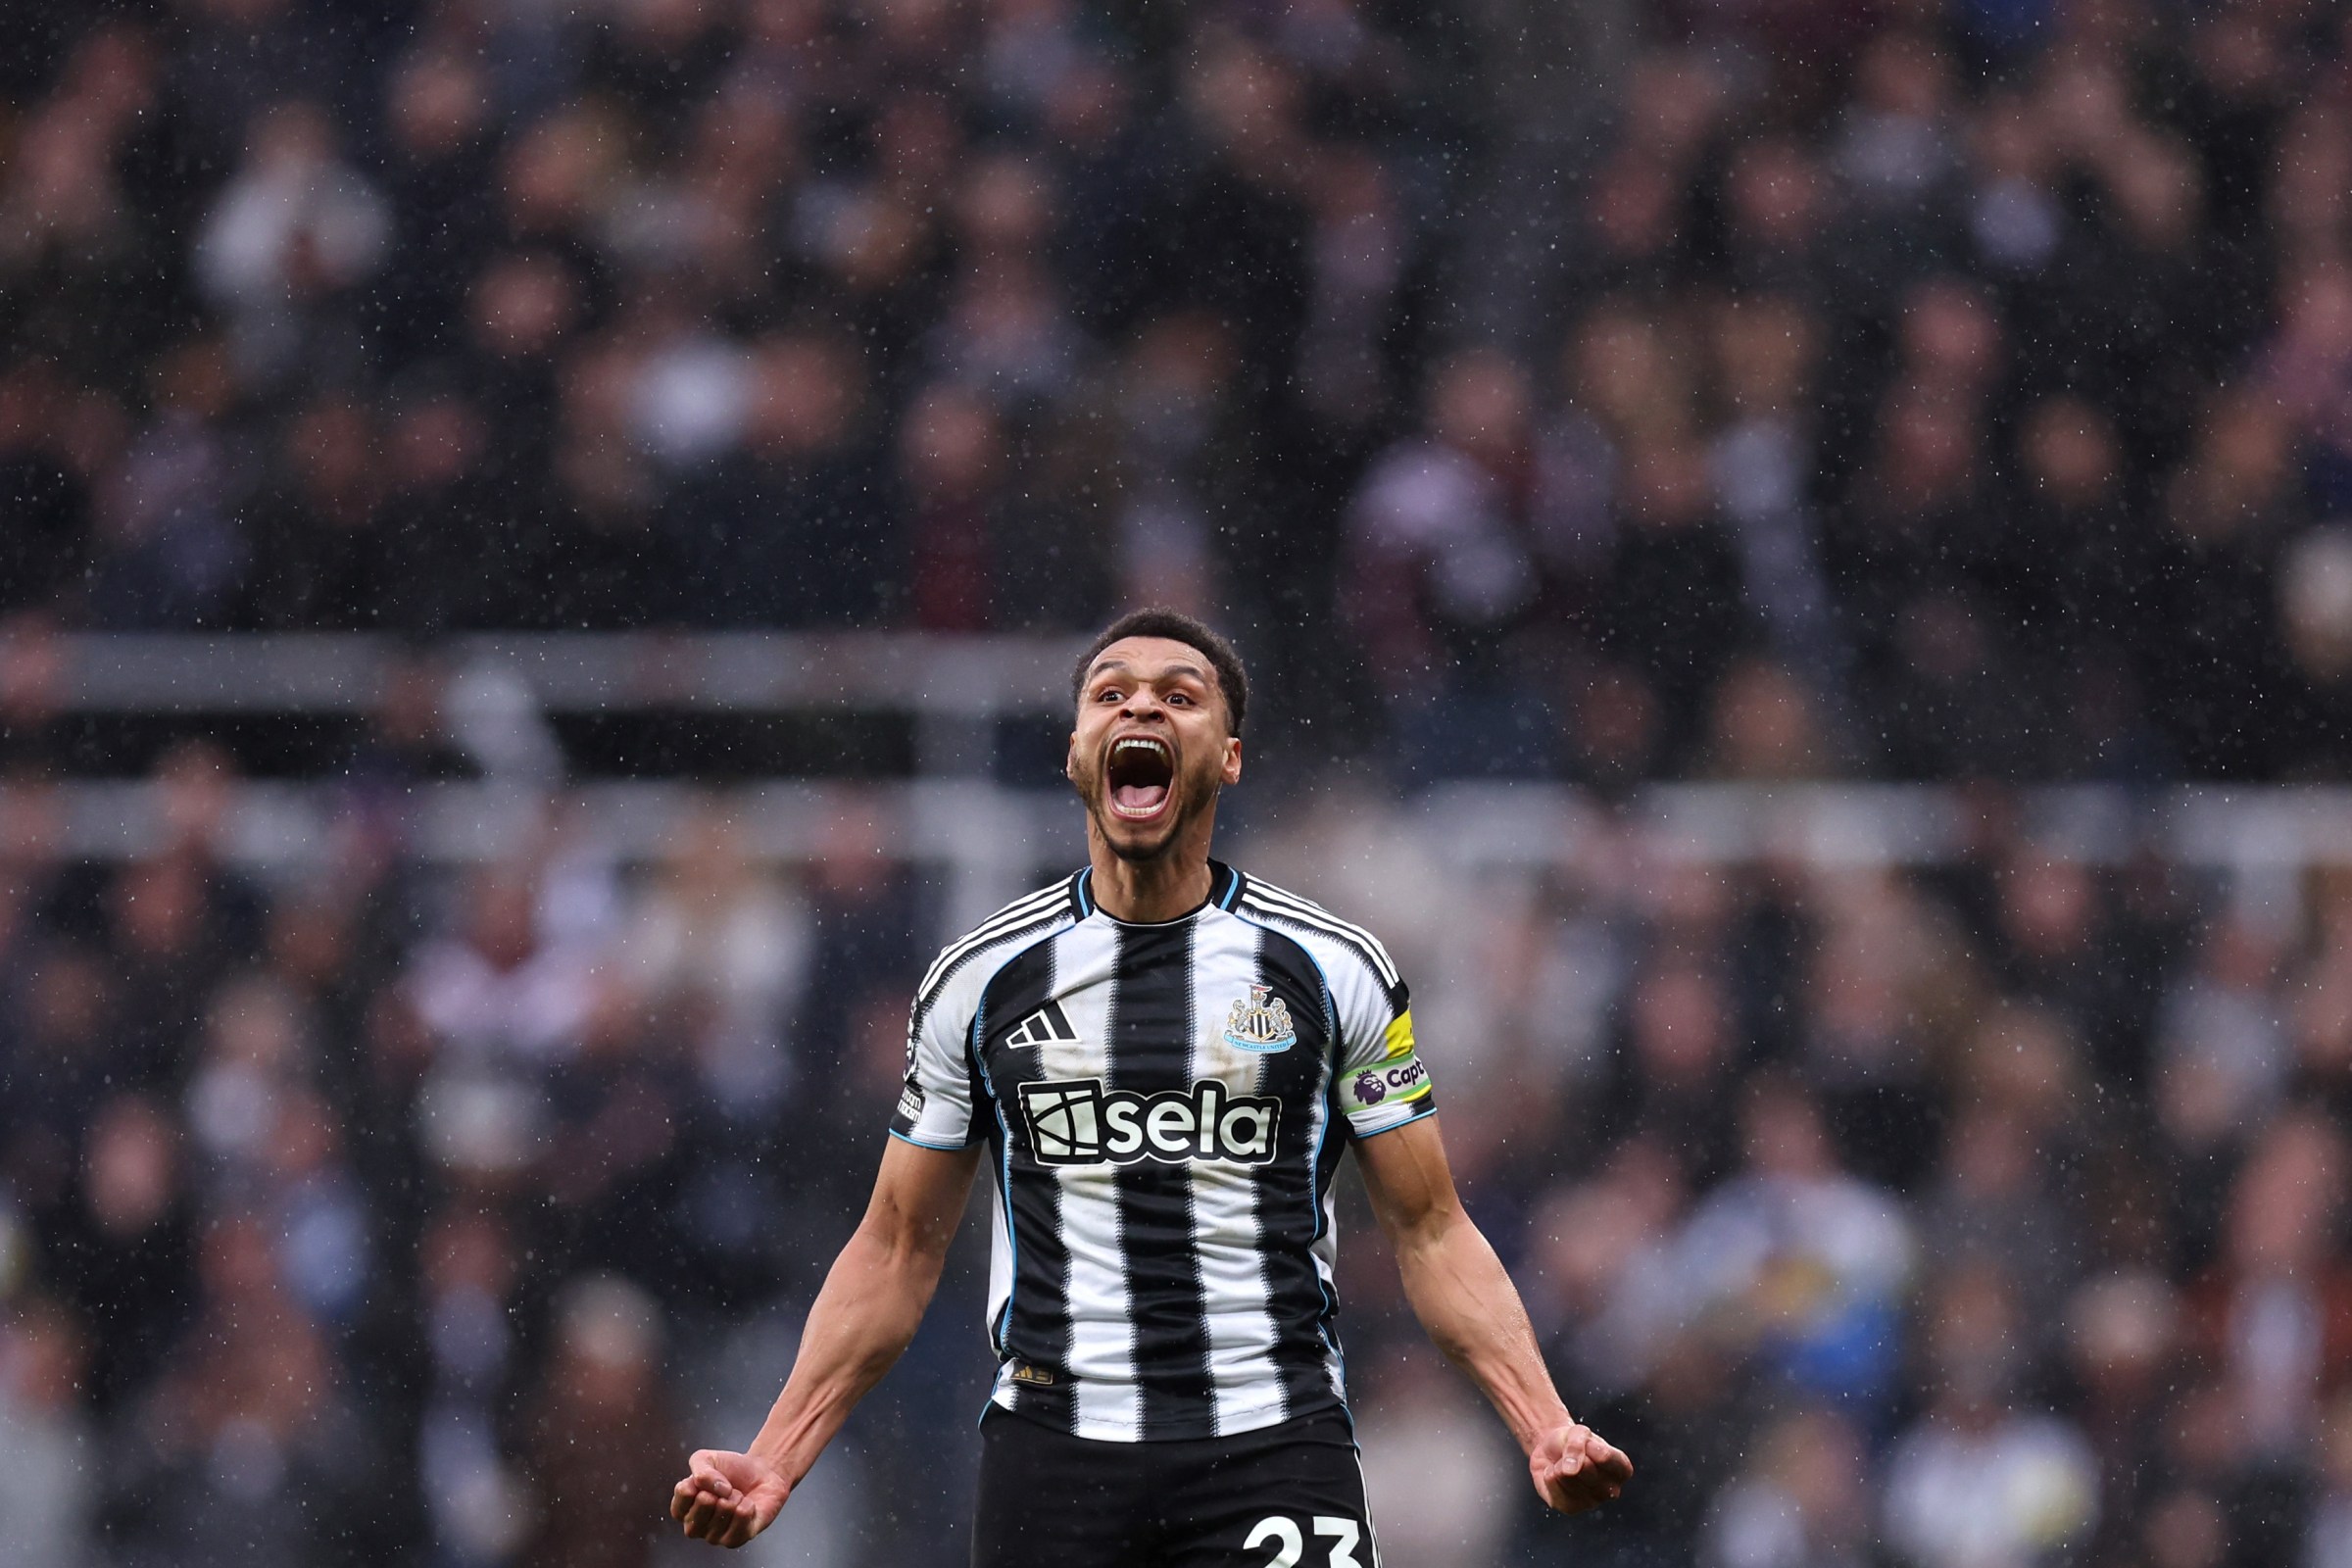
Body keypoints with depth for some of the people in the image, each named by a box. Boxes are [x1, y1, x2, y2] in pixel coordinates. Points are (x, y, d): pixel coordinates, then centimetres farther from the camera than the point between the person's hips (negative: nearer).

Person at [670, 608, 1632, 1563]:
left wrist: (1546, 1428, -7)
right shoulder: (977, 980, 8)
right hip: (1052, 1445, 1)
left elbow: (1431, 1234, 7)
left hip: (1273, 1450, -1)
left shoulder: (1335, 969, 6)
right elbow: (899, 1249, 14)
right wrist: (771, 1462, 5)